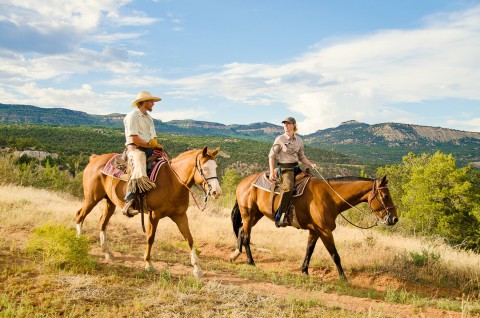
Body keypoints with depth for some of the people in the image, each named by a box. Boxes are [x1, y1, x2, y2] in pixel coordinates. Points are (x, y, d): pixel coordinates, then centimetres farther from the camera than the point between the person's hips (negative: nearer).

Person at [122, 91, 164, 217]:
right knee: (139, 174, -33)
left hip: (149, 149, 9)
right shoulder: (132, 116, -4)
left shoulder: (149, 118, 24)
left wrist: (155, 144, -3)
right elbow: (134, 138, -13)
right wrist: (150, 145, -8)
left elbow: (154, 137, 19)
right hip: (135, 148, -9)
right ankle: (128, 203, -33)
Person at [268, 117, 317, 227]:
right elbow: (271, 156, -3)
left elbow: (302, 157, 19)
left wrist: (311, 164, 1)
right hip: (285, 168, -6)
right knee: (288, 187, -33)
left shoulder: (299, 140, 11)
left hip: (296, 168, 7)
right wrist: (272, 173, -11)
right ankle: (279, 217, -31)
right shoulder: (280, 139, -3)